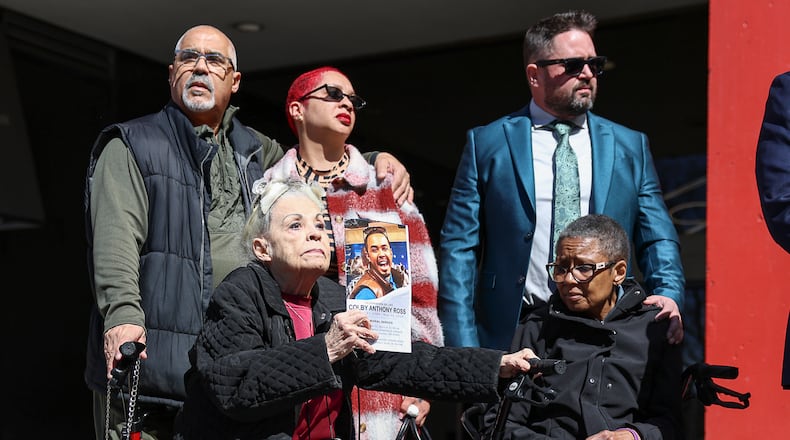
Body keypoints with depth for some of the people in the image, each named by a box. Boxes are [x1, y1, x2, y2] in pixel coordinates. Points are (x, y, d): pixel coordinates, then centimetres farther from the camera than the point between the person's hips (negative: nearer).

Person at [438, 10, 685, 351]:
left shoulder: (630, 147, 12)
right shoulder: (486, 144, 5)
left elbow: (657, 240, 12)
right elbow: (459, 249, 1)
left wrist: (668, 296, -10)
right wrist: (463, 352, -7)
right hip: (511, 339, -2)